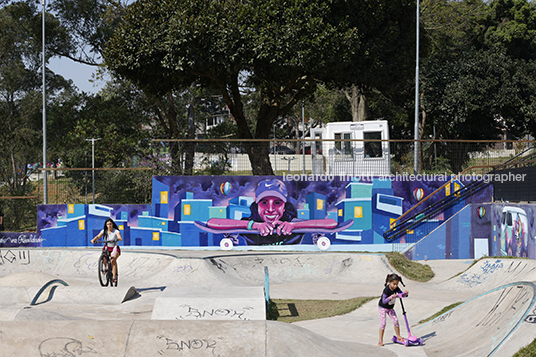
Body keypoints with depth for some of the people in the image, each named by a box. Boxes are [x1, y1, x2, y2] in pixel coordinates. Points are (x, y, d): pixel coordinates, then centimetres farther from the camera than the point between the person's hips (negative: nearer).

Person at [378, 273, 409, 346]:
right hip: (382, 308, -6)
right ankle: (380, 341, -7)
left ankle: (398, 337, 16)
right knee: (383, 323, -13)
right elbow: (384, 301, -30)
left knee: (396, 320, -1)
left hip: (390, 308, 6)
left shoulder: (396, 289, -9)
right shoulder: (386, 290, -29)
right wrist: (391, 297, -44)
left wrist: (405, 293, -25)